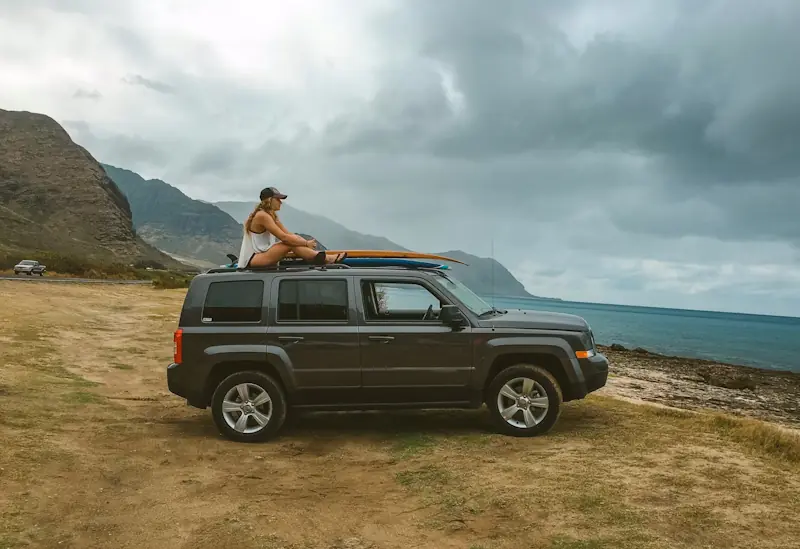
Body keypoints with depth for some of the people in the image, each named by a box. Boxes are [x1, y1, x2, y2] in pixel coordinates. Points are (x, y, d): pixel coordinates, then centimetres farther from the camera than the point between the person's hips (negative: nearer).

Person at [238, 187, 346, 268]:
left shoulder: (272, 216, 15)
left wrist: (308, 242, -6)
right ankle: (326, 259, -21)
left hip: (260, 257, 9)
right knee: (290, 243, -22)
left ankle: (320, 257, -15)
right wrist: (306, 243, -15)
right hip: (251, 259, -9)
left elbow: (290, 234, 9)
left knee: (294, 240, -6)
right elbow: (284, 237, -21)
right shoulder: (262, 216, -15)